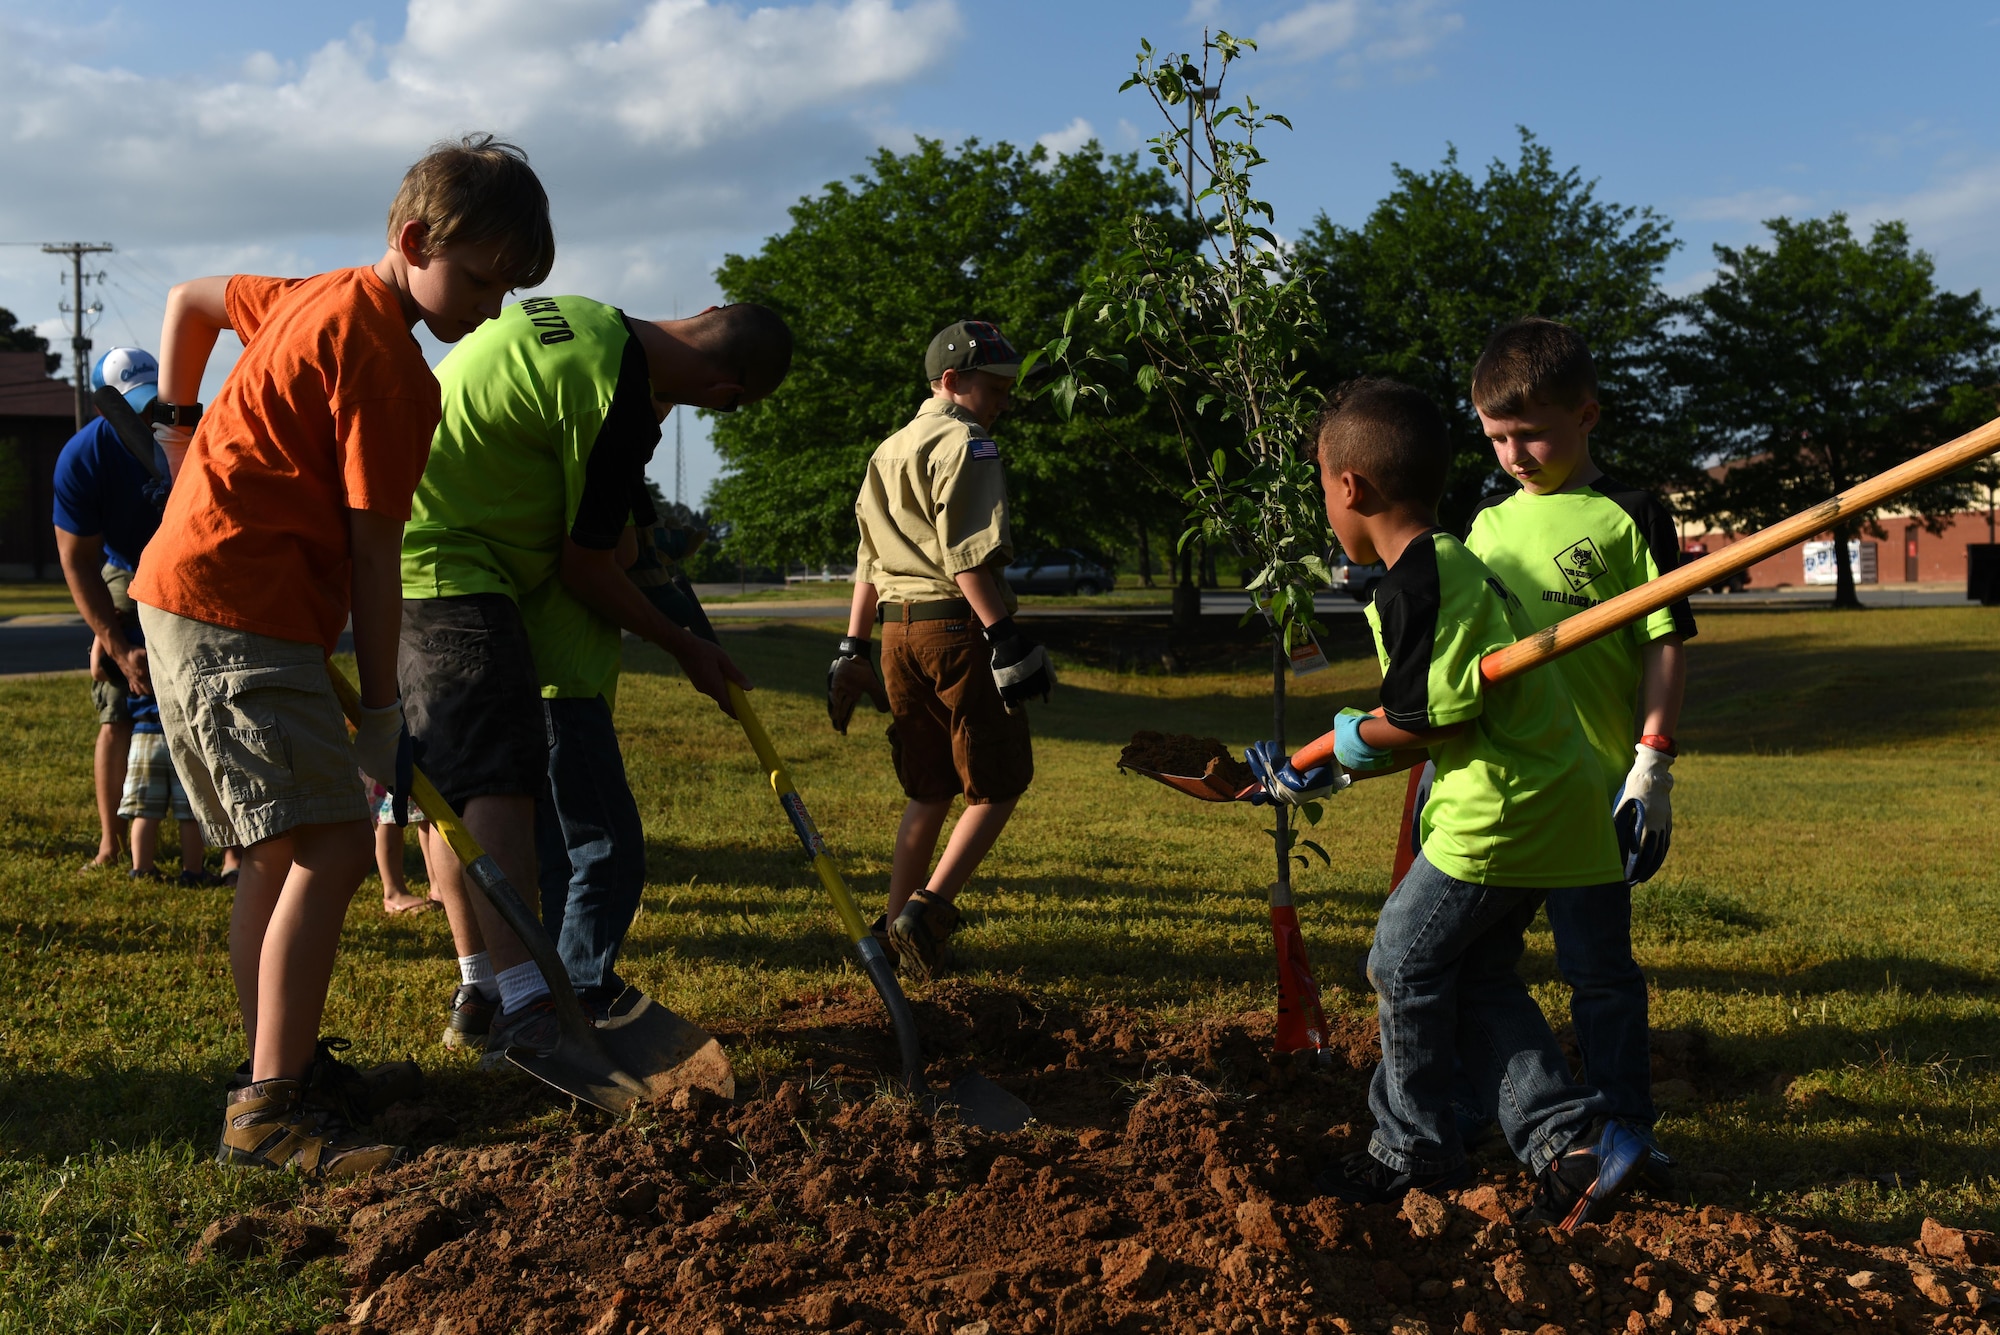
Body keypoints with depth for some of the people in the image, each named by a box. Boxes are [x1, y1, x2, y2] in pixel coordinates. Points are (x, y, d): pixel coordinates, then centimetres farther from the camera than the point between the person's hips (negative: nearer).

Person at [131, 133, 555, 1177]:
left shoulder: (317, 299, 16)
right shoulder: (387, 362, -13)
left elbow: (189, 298, 33)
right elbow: (372, 550, -13)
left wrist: (180, 427, 33)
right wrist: (382, 707, -8)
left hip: (186, 595, 11)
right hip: (240, 614, -11)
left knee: (281, 852, 16)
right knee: (334, 845, -15)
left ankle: (284, 1068, 25)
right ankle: (269, 1110, -13)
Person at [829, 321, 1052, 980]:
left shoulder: (887, 452, 22)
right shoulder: (964, 443, -6)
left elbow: (869, 562, 22)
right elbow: (968, 556, -17)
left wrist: (852, 652, 23)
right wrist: (1007, 640, -20)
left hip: (898, 629, 8)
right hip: (957, 628, -8)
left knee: (928, 790, 16)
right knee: (999, 784, 0)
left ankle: (896, 926, 16)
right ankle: (930, 907, -11)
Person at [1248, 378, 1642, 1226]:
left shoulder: (1417, 582, -17)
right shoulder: (1449, 565, 16)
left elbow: (1439, 717, -20)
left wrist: (1356, 736, -1)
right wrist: (1327, 777, 21)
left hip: (1502, 809, -10)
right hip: (1542, 804, 10)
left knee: (1405, 960, 4)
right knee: (1474, 976, 15)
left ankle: (1413, 1148, 18)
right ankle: (1570, 1134, 9)